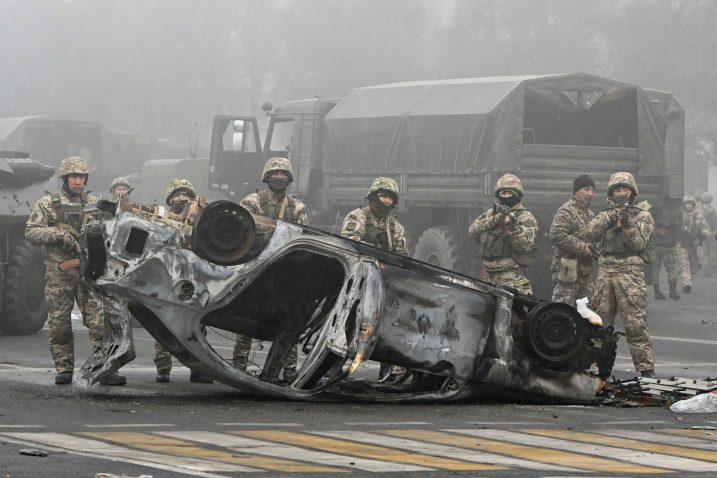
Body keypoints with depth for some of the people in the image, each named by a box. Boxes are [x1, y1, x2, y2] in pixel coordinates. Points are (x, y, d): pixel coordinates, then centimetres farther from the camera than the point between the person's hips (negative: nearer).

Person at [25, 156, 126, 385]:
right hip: (58, 273, -1)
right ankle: (64, 370, 11)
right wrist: (58, 234, -15)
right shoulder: (48, 203, 6)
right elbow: (31, 231, -2)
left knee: (100, 321, -8)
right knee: (59, 323, 2)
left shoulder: (94, 204, 13)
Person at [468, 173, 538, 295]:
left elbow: (527, 245, -11)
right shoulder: (490, 214, 17)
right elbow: (473, 230, 2)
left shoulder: (525, 217, 2)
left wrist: (514, 226, -25)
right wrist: (494, 220, -11)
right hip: (489, 275, 6)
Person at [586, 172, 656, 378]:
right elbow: (591, 233, 0)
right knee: (600, 321, 7)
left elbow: (639, 243, -3)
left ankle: (646, 368, -11)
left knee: (636, 322, -10)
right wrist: (611, 218, -13)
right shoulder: (606, 214, 18)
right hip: (605, 270, 4)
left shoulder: (642, 215, 8)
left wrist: (627, 225, -17)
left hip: (630, 271, -4)